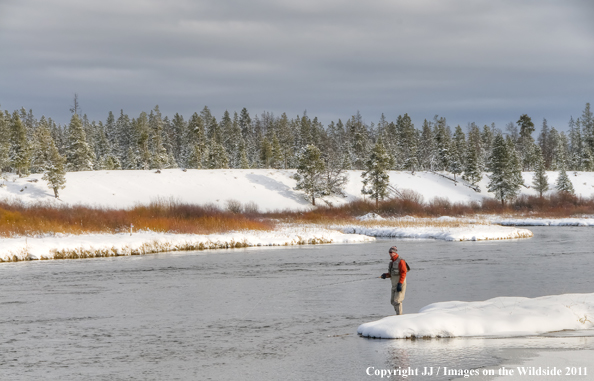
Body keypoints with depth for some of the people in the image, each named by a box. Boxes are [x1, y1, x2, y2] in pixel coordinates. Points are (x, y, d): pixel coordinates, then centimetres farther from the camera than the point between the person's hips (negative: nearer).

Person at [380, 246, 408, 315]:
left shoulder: (400, 261, -13)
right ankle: (398, 315, 20)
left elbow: (403, 273, -19)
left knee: (397, 301, -12)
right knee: (393, 301, 11)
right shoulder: (392, 262, 15)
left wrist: (400, 284, -25)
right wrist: (386, 275, -1)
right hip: (394, 284, 9)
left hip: (400, 284, -9)